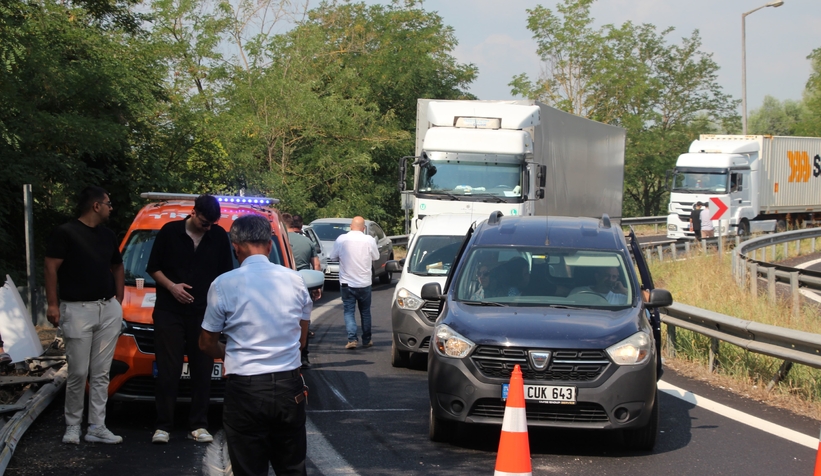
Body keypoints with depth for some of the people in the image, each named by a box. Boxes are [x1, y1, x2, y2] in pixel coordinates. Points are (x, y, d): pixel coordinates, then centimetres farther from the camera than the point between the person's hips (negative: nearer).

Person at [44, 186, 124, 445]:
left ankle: (97, 427, 8)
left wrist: (119, 301, 17)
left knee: (101, 373, 4)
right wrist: (53, 304, -13)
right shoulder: (66, 233, -5)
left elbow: (117, 267, 26)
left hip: (109, 309, 6)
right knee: (78, 372, -4)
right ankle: (72, 426, 9)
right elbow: (51, 268, -8)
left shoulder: (108, 236, 15)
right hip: (78, 309, -6)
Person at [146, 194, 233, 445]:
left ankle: (198, 425, 11)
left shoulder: (219, 236, 5)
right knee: (168, 370, -1)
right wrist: (171, 286, -9)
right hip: (169, 312, -2)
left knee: (202, 371, 3)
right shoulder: (170, 231, -1)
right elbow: (153, 268, 6)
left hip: (204, 313, 2)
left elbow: (226, 273, 14)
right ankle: (163, 426, 4)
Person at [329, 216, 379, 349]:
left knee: (349, 311, 4)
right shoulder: (369, 240, -9)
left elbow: (333, 257, 2)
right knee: (365, 312, 15)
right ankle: (366, 340, 20)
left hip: (347, 283, -1)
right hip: (364, 282, 1)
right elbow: (376, 256, 5)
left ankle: (352, 339, -11)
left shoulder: (341, 239, -9)